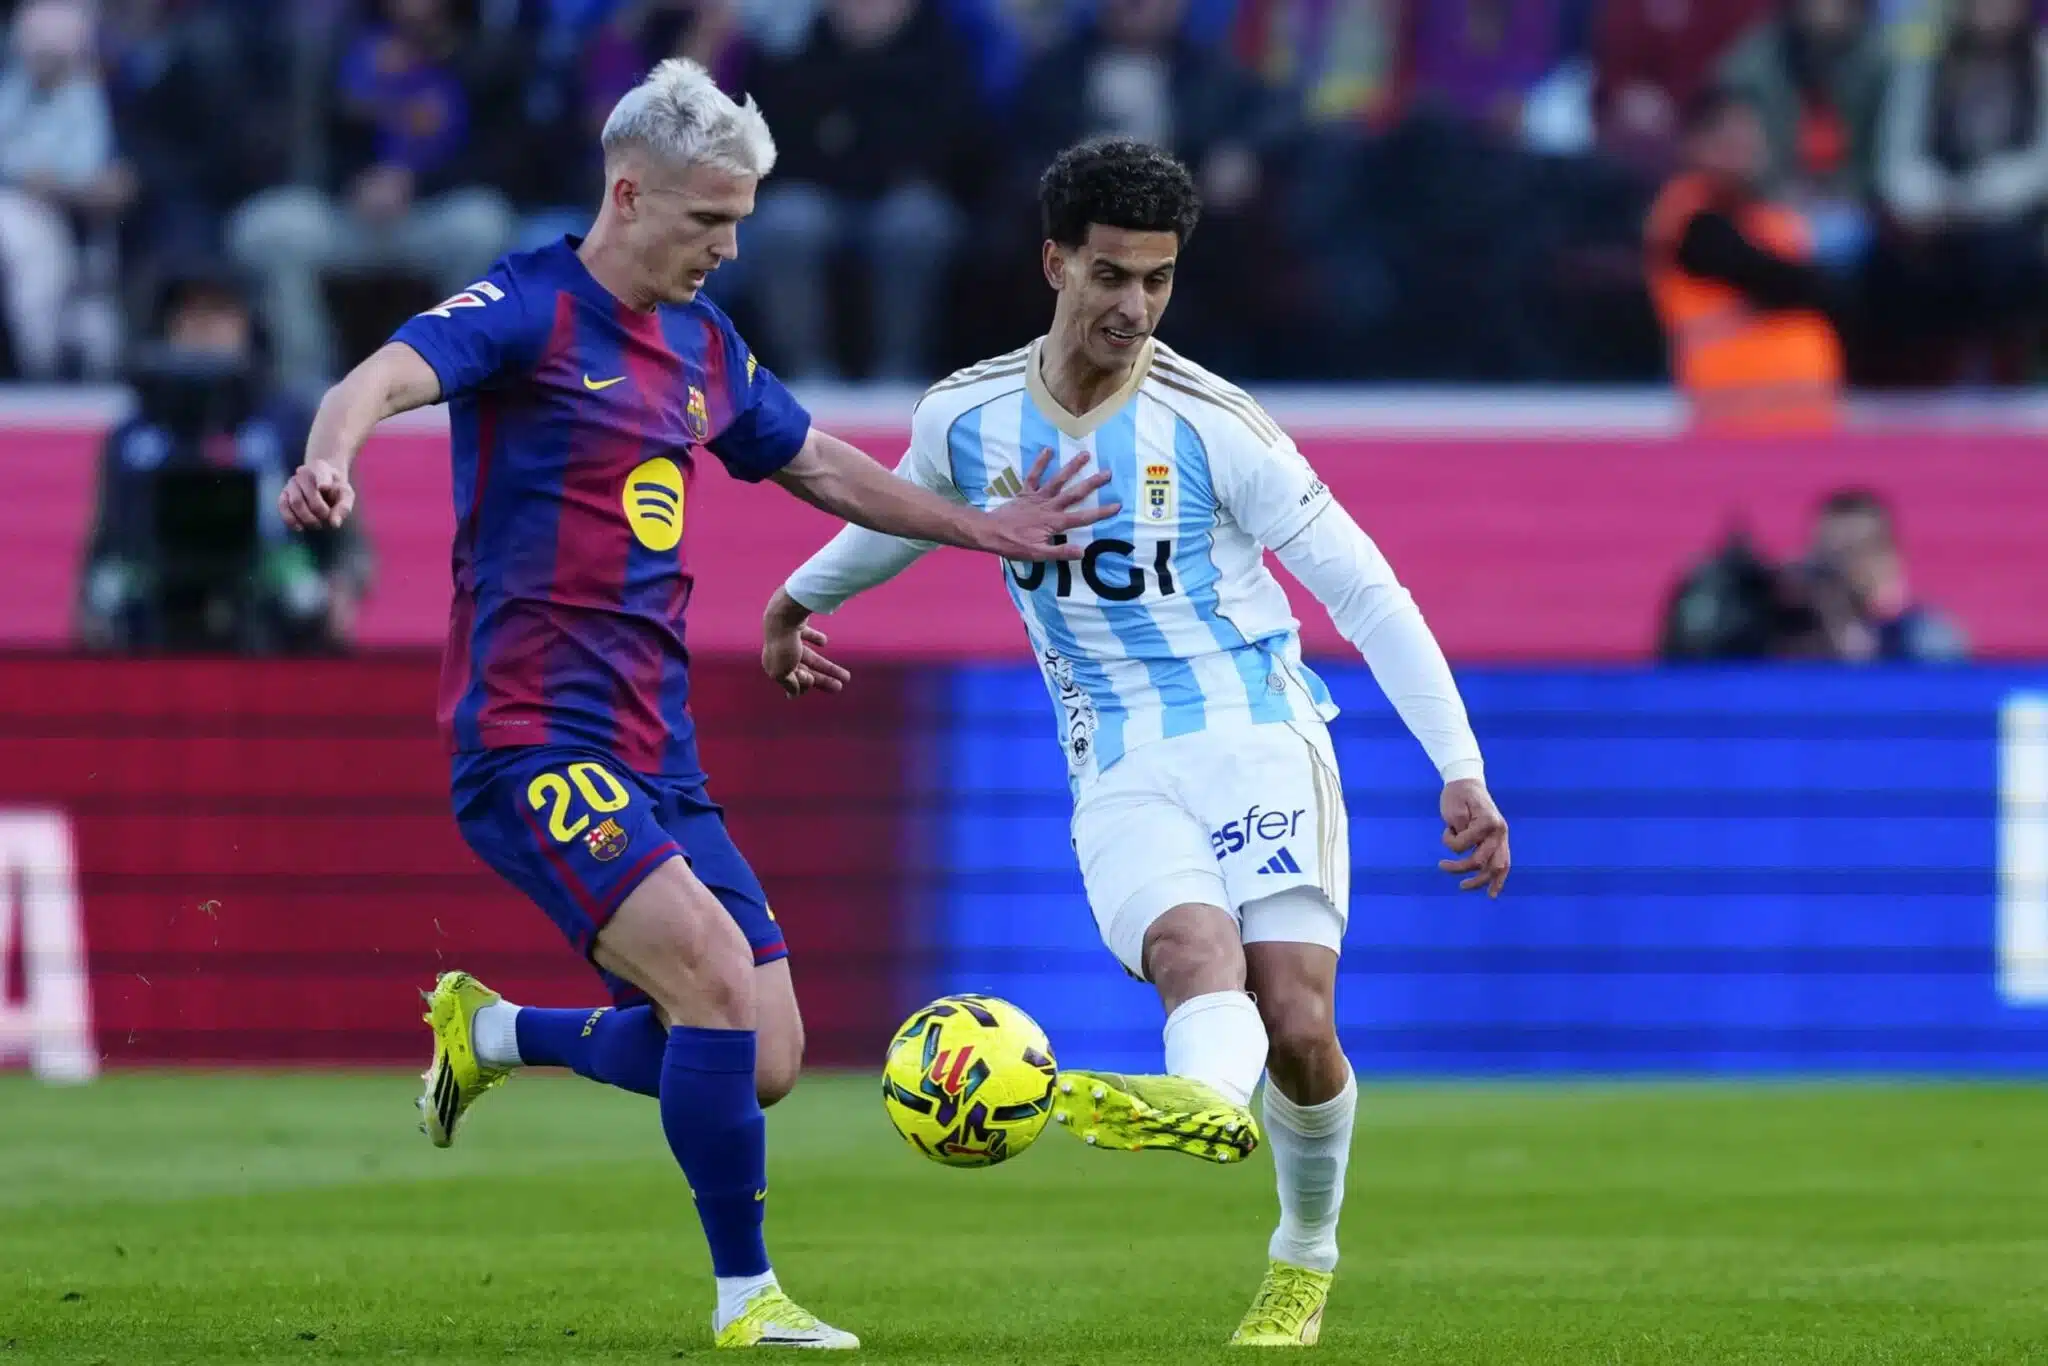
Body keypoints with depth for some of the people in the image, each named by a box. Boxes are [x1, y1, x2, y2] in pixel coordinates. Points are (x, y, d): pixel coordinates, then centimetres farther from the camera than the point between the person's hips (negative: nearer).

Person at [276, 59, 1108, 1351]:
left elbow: (821, 465, 32)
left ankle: (495, 1032, 24)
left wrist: (990, 529, 32)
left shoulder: (706, 347, 16)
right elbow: (390, 374, -26)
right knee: (717, 975, -23)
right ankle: (746, 1297, -10)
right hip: (534, 743, -8)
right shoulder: (531, 309, -7)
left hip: (653, 756, 8)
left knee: (763, 1059, 1)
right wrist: (330, 457, -47)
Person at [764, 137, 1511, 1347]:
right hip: (1122, 780, 2)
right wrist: (803, 595, 48)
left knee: (1296, 1028, -15)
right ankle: (1208, 1102, -64)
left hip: (1262, 744, -2)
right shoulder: (966, 420, 3)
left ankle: (1306, 1261, 11)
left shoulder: (1213, 427, -7)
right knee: (1195, 952, -31)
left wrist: (1462, 772, -11)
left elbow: (1368, 595, -5)